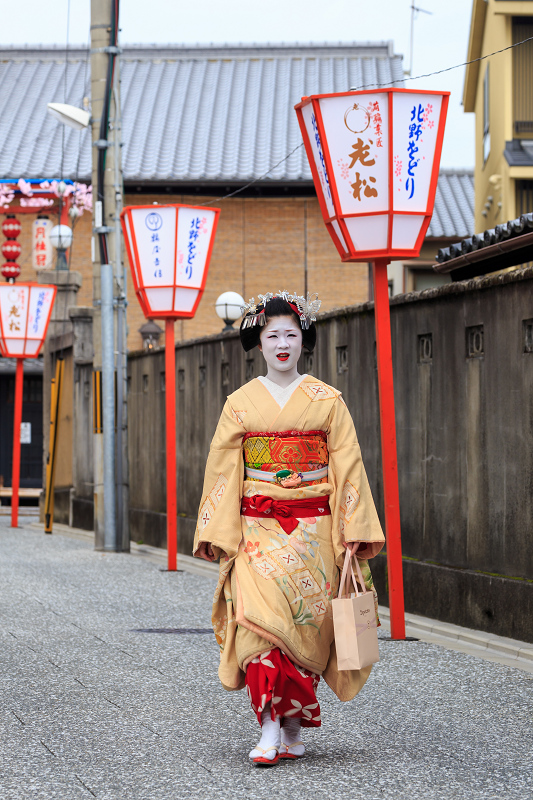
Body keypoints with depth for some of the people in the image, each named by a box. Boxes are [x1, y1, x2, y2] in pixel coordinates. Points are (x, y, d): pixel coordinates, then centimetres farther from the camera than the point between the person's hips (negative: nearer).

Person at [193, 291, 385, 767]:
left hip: (312, 529, 0)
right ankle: (272, 727, -18)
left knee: (303, 617, -5)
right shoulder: (241, 403, 8)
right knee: (261, 607, -18)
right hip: (259, 526, 0)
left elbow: (347, 467, 4)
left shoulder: (327, 400, 6)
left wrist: (355, 528, -3)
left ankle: (293, 728, 9)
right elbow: (224, 471, 7)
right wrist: (216, 532, 0)